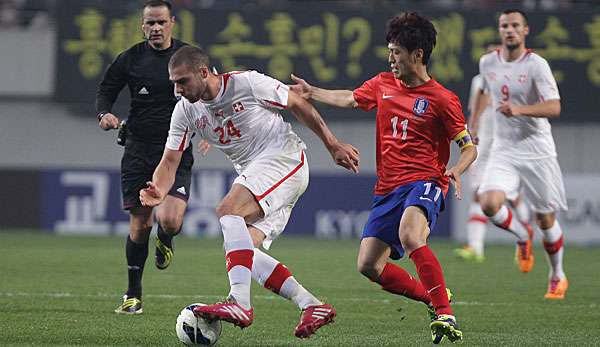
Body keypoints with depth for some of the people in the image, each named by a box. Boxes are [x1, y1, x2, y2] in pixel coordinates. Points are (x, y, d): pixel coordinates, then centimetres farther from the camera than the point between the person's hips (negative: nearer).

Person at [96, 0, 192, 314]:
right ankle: (133, 295, 18)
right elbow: (106, 90, 10)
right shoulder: (131, 58, 1)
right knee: (140, 225, 3)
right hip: (139, 148, 1)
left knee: (171, 222, -18)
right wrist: (105, 113, -10)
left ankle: (165, 241, 22)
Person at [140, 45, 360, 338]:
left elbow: (298, 105, -2)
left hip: (283, 158, -8)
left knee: (228, 210, -28)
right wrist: (159, 190, -21)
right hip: (254, 176, 8)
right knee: (243, 252, -8)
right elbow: (169, 162, 3)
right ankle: (312, 306, -2)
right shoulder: (186, 111, 4)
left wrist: (333, 146, 3)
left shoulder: (247, 83, -13)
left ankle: (239, 303, -40)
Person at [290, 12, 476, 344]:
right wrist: (312, 92, 29)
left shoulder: (441, 99, -6)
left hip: (423, 183, -7)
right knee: (369, 265, -1)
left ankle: (445, 315, -36)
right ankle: (433, 298, 16)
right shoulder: (383, 84, 12)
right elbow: (350, 99, 31)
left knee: (409, 236, -37)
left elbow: (469, 147, -4)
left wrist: (456, 170, -23)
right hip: (387, 188, 7)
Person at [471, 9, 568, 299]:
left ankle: (558, 277, 27)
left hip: (537, 151, -3)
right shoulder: (487, 63, 3)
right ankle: (523, 236, 11)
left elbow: (554, 107, -23)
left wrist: (519, 110, -36)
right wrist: (473, 126, 28)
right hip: (503, 150, 3)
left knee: (545, 219, 4)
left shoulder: (536, 65, -13)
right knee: (489, 204, -21)